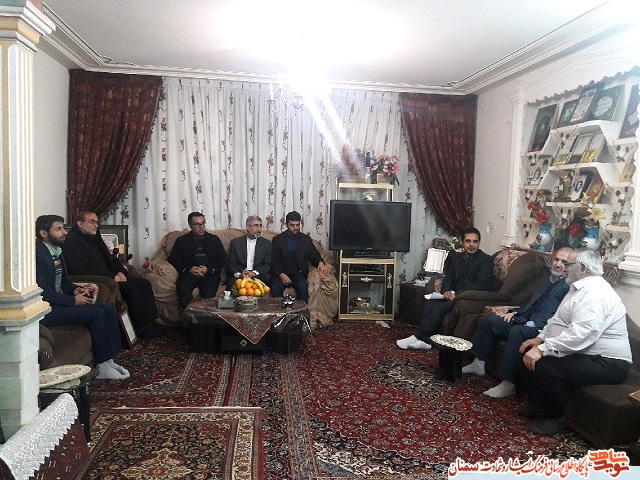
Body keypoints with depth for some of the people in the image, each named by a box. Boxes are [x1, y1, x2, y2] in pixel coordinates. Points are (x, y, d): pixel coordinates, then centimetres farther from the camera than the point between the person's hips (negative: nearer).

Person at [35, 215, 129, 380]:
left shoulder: (57, 251, 15)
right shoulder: (38, 254, -16)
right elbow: (43, 291, -21)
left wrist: (76, 290, 2)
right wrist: (73, 300, -17)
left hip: (61, 303, 10)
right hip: (46, 310, -10)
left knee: (109, 309, -5)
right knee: (97, 314, -24)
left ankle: (109, 360, -4)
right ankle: (102, 368, -15)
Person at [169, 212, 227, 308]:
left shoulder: (214, 239, 20)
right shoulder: (182, 240, 20)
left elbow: (223, 259, 12)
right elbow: (173, 259, 12)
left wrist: (209, 269, -6)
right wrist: (188, 269, -6)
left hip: (209, 273, 0)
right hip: (189, 273, 1)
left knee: (209, 291, -35)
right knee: (183, 288, -34)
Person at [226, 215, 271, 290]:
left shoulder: (267, 244, 11)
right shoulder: (236, 242, 11)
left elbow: (267, 265, 3)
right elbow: (231, 263, 5)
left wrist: (254, 273, -16)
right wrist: (239, 274, -17)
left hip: (258, 275, 0)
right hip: (239, 274, 0)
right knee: (232, 284, -32)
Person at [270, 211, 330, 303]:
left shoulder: (306, 239, 13)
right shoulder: (278, 239, 7)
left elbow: (314, 255, 12)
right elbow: (273, 261, 3)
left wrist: (320, 263, -13)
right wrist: (281, 274, -15)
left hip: (298, 273, 1)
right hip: (281, 274, -1)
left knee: (302, 285, -32)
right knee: (275, 288, -32)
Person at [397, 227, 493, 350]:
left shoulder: (486, 260, -4)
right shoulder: (456, 257, 17)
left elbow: (481, 285, -14)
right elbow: (448, 277, 12)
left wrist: (457, 295, -23)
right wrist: (446, 290, -12)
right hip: (455, 295, 6)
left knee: (440, 308, -27)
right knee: (430, 303, -21)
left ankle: (419, 337, -19)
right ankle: (424, 340, -25)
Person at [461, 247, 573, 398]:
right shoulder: (547, 281, 22)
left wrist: (533, 324, -24)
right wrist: (515, 312, 9)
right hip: (526, 321, 9)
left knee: (517, 331, -34)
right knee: (491, 320, 1)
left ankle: (508, 384, -28)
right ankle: (478, 364, 7)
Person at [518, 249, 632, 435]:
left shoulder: (595, 294, -23)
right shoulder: (579, 288, 12)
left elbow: (579, 335, -35)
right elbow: (557, 320, 17)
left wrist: (542, 350, -34)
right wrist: (539, 339, 2)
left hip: (607, 363, -10)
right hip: (581, 352, 11)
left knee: (543, 365, -29)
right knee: (528, 354, 2)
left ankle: (555, 417, -4)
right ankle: (539, 406, 17)